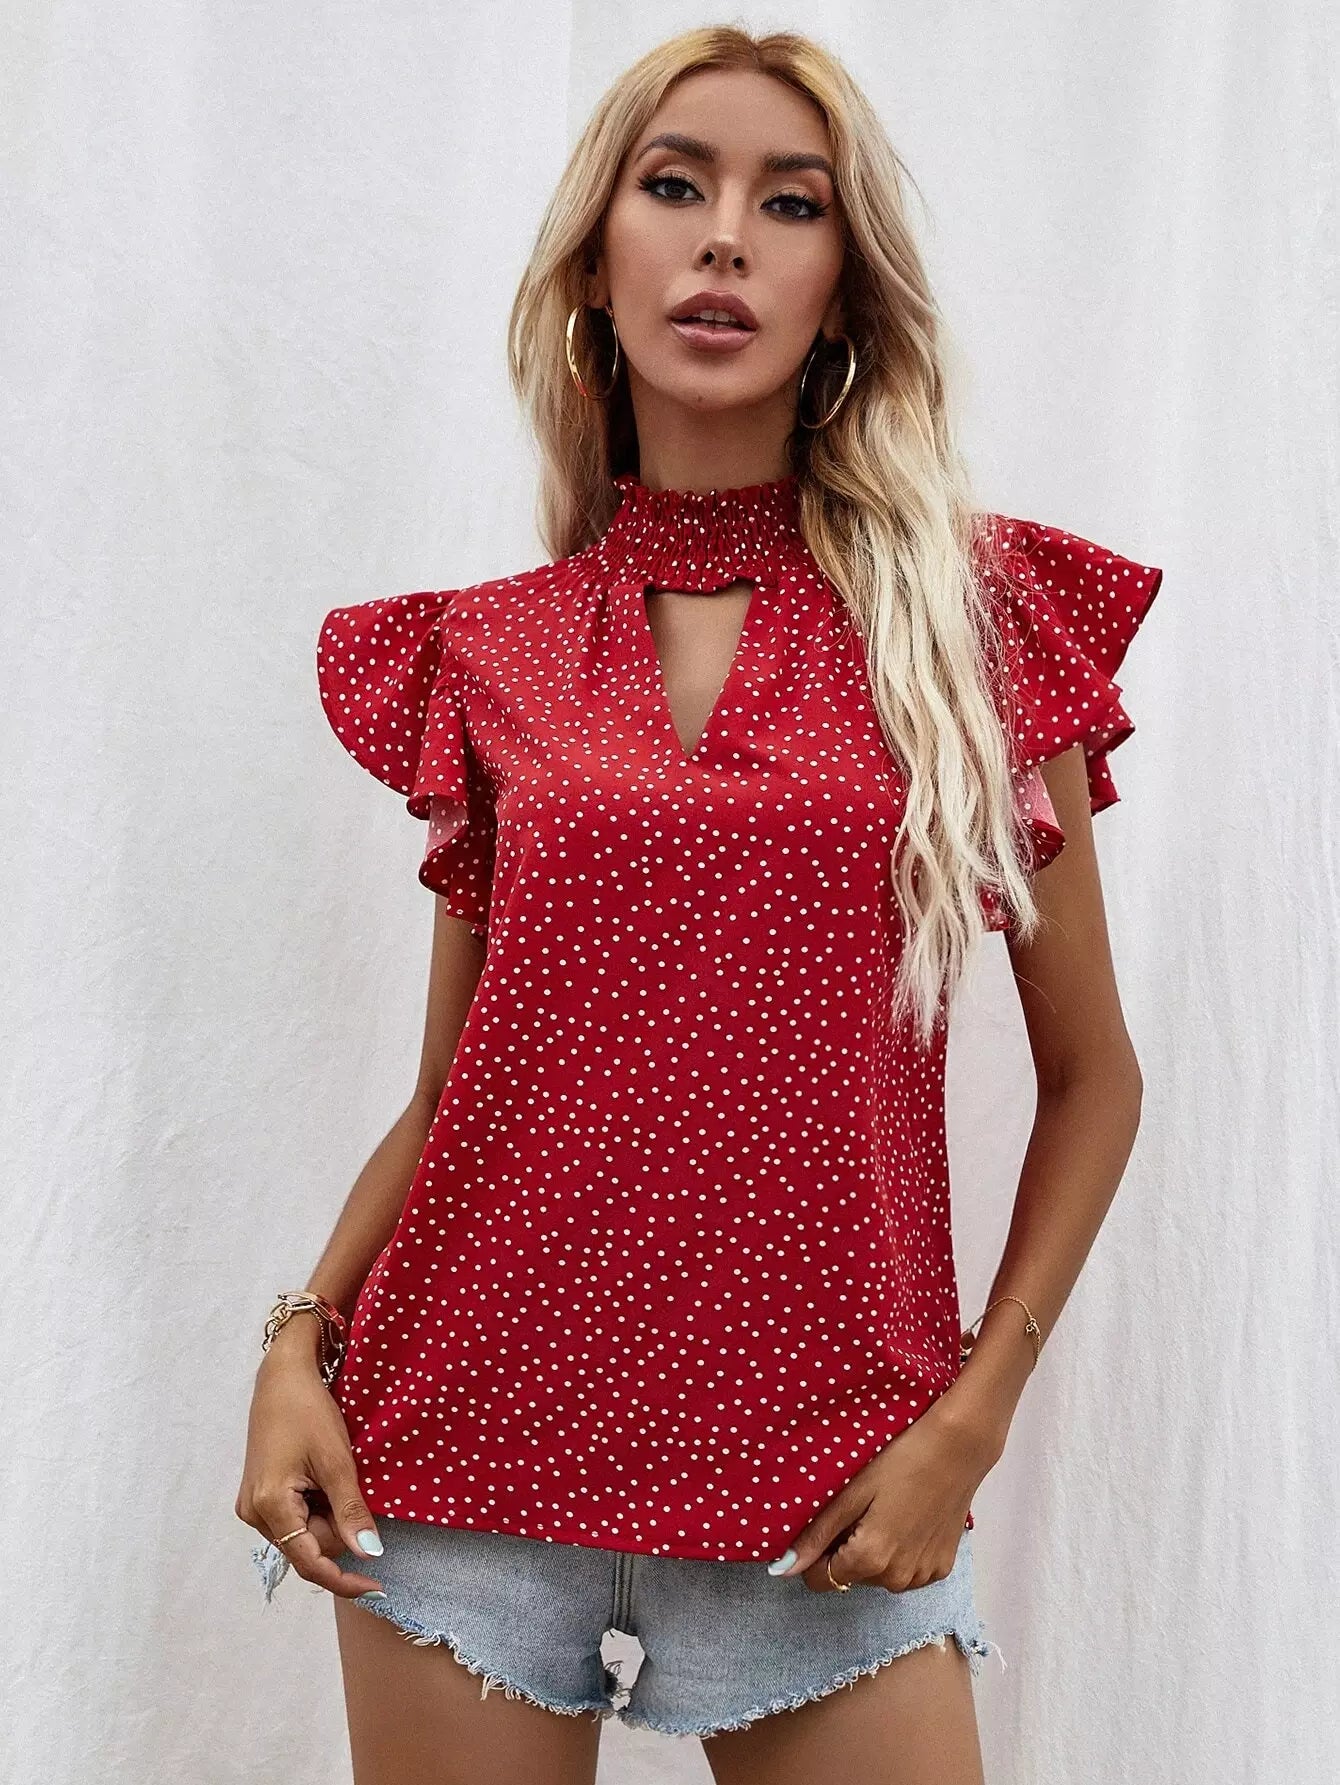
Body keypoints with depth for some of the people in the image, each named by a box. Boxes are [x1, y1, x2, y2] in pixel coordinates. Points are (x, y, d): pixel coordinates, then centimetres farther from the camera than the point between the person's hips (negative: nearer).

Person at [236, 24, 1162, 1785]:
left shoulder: (973, 612, 0)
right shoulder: (488, 656, 4)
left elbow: (1091, 1079, 3)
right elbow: (446, 1094, 10)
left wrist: (972, 1419, -4)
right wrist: (296, 1346, -3)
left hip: (826, 1504, -1)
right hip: (467, 1450, 2)